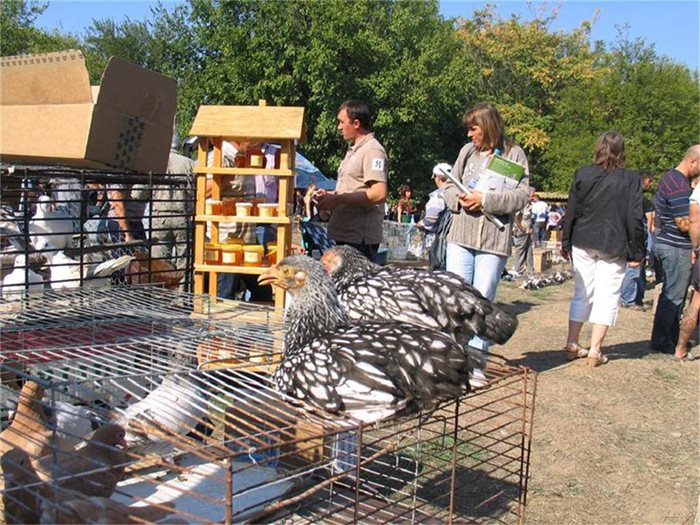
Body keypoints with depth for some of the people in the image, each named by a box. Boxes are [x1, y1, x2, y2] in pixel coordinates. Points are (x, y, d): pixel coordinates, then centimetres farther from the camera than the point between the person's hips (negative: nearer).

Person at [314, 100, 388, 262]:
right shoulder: (353, 150, 20)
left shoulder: (373, 150, -11)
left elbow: (378, 194, -22)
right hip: (345, 234, 10)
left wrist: (337, 200, -19)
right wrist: (330, 194, 11)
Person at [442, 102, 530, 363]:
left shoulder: (514, 154, 2)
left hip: (494, 240, -3)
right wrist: (459, 199, -6)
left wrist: (485, 200, -14)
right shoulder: (467, 151, 12)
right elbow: (449, 186, 16)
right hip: (460, 236, 3)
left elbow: (522, 195, -6)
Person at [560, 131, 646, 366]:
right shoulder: (631, 180, -6)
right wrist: (636, 252, 1)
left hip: (583, 243, 3)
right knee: (606, 296, 5)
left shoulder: (583, 174, 0)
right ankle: (595, 350, 4)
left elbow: (571, 212, 3)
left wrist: (566, 242, 11)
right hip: (614, 247, -3)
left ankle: (572, 344, 17)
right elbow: (635, 219, -6)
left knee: (582, 294, 13)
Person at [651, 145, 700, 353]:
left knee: (673, 294, 17)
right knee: (673, 296, -3)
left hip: (667, 244, 11)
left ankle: (672, 338, 27)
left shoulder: (673, 178, 14)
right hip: (676, 248, -11)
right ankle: (661, 341, 5)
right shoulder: (679, 185, -20)